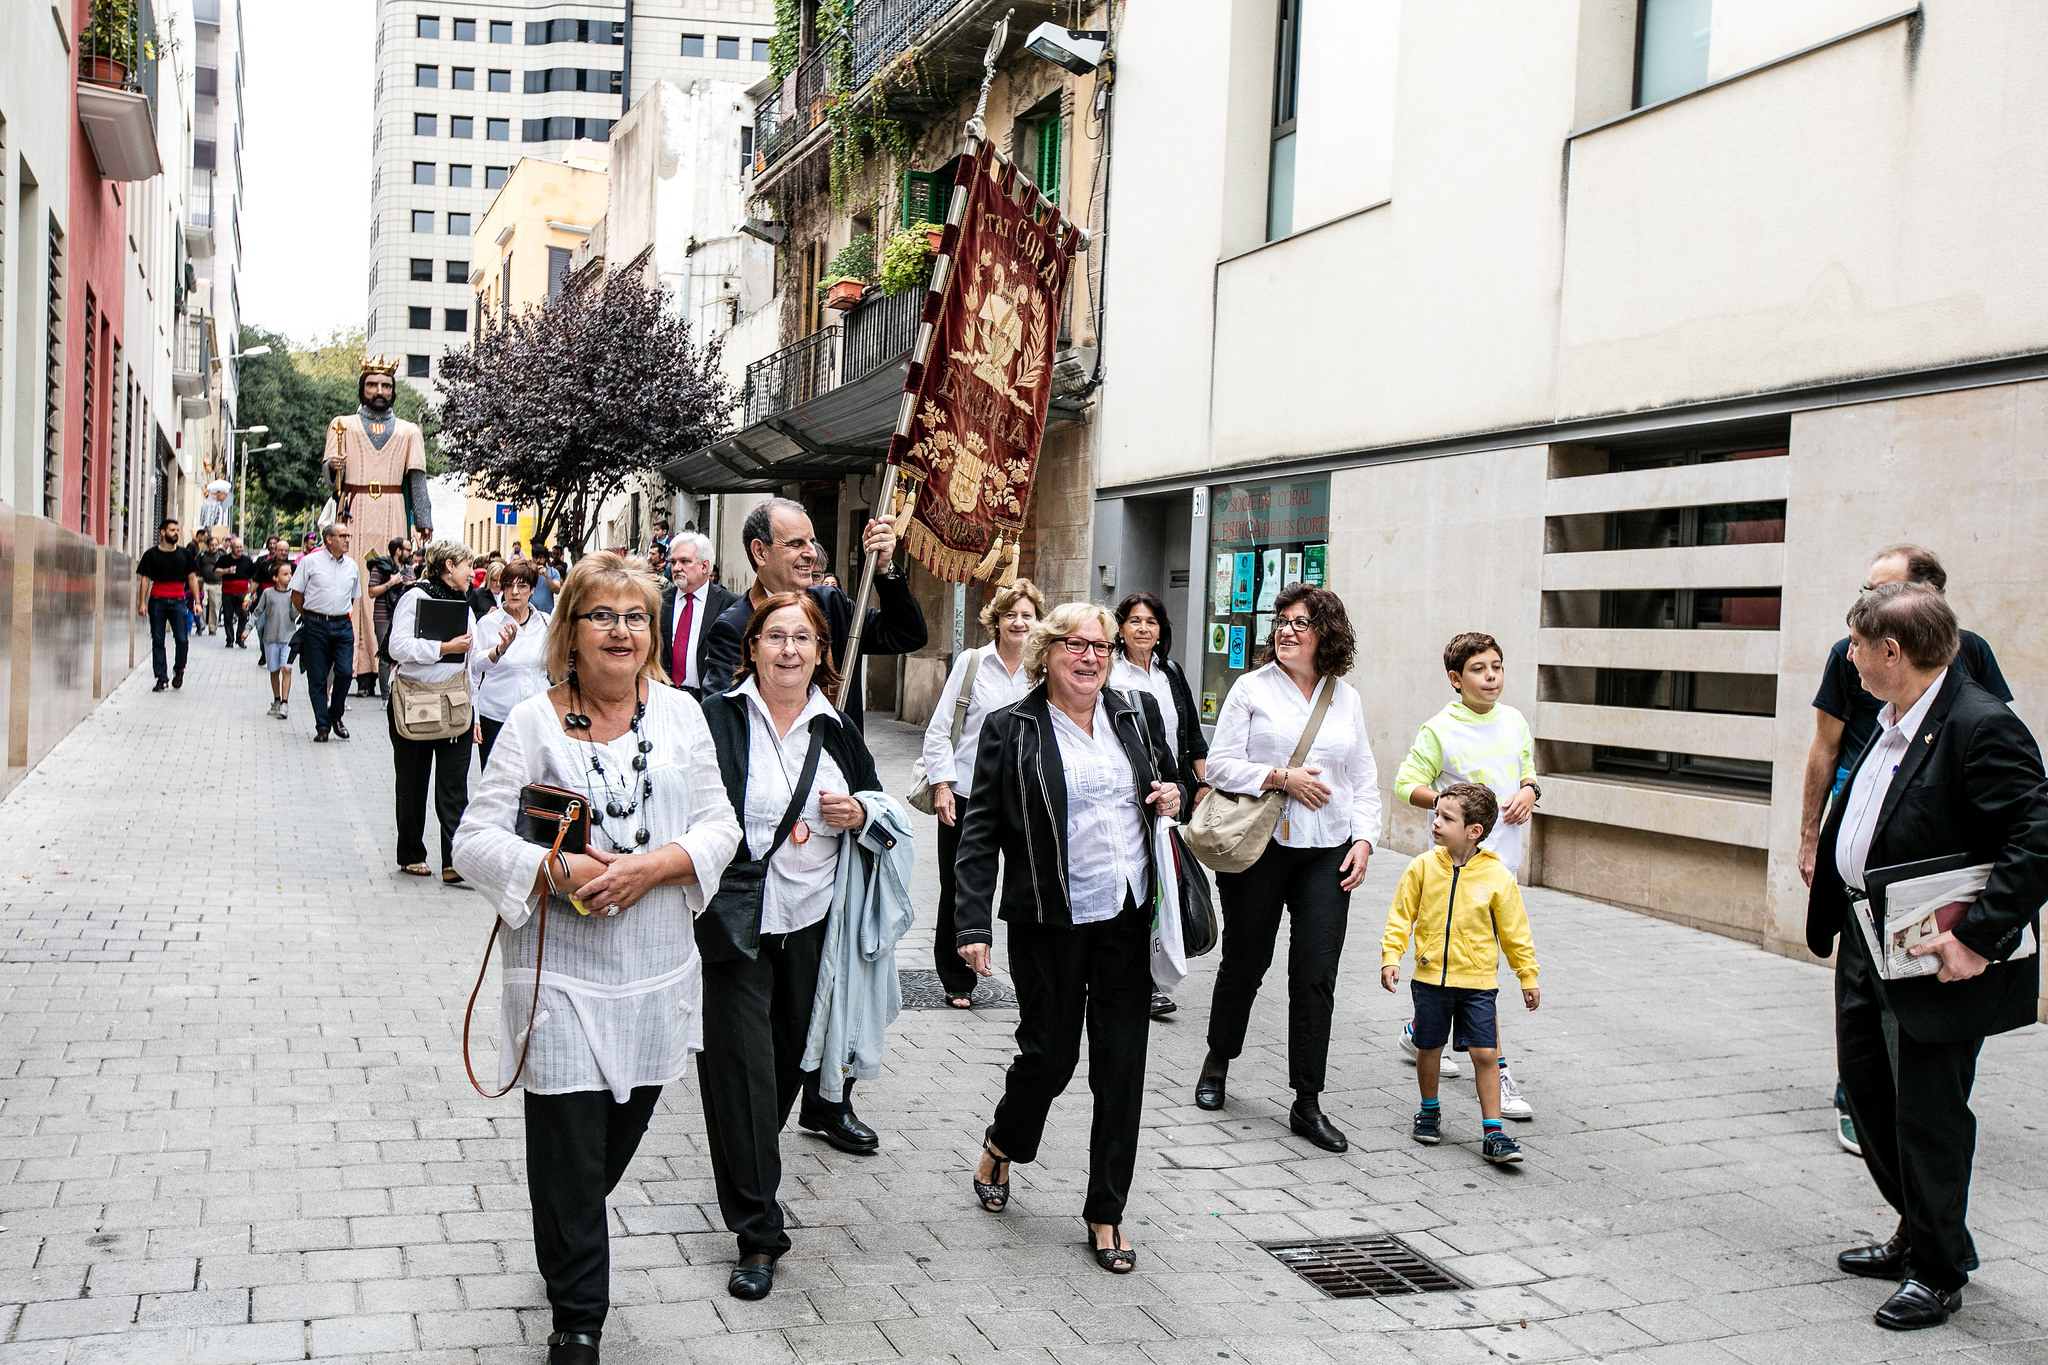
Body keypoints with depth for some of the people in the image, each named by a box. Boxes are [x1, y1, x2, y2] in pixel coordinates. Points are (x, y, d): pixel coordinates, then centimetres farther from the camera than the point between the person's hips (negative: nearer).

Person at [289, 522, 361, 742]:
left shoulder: (352, 566, 10)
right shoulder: (310, 562, -1)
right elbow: (296, 595, 3)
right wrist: (308, 618, 6)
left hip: (343, 626, 3)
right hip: (316, 626, -2)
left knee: (344, 672, -8)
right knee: (317, 678, 1)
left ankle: (335, 716, 14)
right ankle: (322, 726, 8)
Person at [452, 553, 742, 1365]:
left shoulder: (678, 713, 4)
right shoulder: (533, 722, -5)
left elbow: (720, 826, 2)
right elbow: (476, 842, -6)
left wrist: (654, 864, -15)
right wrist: (561, 872, -21)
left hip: (660, 976, 4)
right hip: (563, 977, -3)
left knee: (620, 1137, 18)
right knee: (569, 1152, 1)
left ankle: (570, 1252, 47)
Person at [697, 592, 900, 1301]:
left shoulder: (836, 729, 7)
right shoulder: (718, 720, -6)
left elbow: (882, 807, 17)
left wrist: (859, 813, -5)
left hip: (813, 922, 4)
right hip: (736, 921, -4)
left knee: (794, 1049, 19)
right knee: (740, 1066, -6)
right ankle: (757, 1232, 1)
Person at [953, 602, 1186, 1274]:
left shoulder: (1139, 711, 9)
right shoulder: (1011, 728, -2)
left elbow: (1171, 781, 24)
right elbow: (981, 831, -5)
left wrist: (1174, 797, -1)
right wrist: (973, 924, -12)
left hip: (1130, 915, 3)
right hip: (1051, 919, -3)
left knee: (1122, 1063, 4)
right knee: (1049, 1052, 6)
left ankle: (1106, 1213, 17)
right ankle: (1001, 1146, 39)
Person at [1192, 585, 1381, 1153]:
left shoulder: (1347, 699, 10)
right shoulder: (1252, 688, 1)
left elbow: (1364, 780, 13)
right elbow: (1221, 765, -3)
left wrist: (1363, 839, 1)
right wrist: (1281, 778, -14)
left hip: (1326, 852, 2)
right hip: (1259, 847, -2)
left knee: (1317, 973, -3)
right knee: (1245, 961, 9)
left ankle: (1307, 1105, 5)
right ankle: (1218, 1062, 35)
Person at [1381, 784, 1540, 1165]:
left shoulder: (1498, 877, -8)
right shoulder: (1423, 867, -5)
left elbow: (1515, 932, 2)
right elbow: (1401, 916, 3)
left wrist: (1528, 977, 7)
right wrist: (1391, 956, -6)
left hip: (1478, 980, -2)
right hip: (1430, 977, 2)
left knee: (1485, 1053, -4)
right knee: (1428, 1048, 12)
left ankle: (1492, 1132, 3)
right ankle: (1429, 1111, 35)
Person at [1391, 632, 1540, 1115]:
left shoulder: (1514, 721, 9)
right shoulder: (1440, 730, -9)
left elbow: (1527, 769, 22)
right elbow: (1407, 784, -6)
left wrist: (1529, 791, 0)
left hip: (1503, 855, 7)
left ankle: (1420, 1032, 35)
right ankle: (1498, 1070, -7)